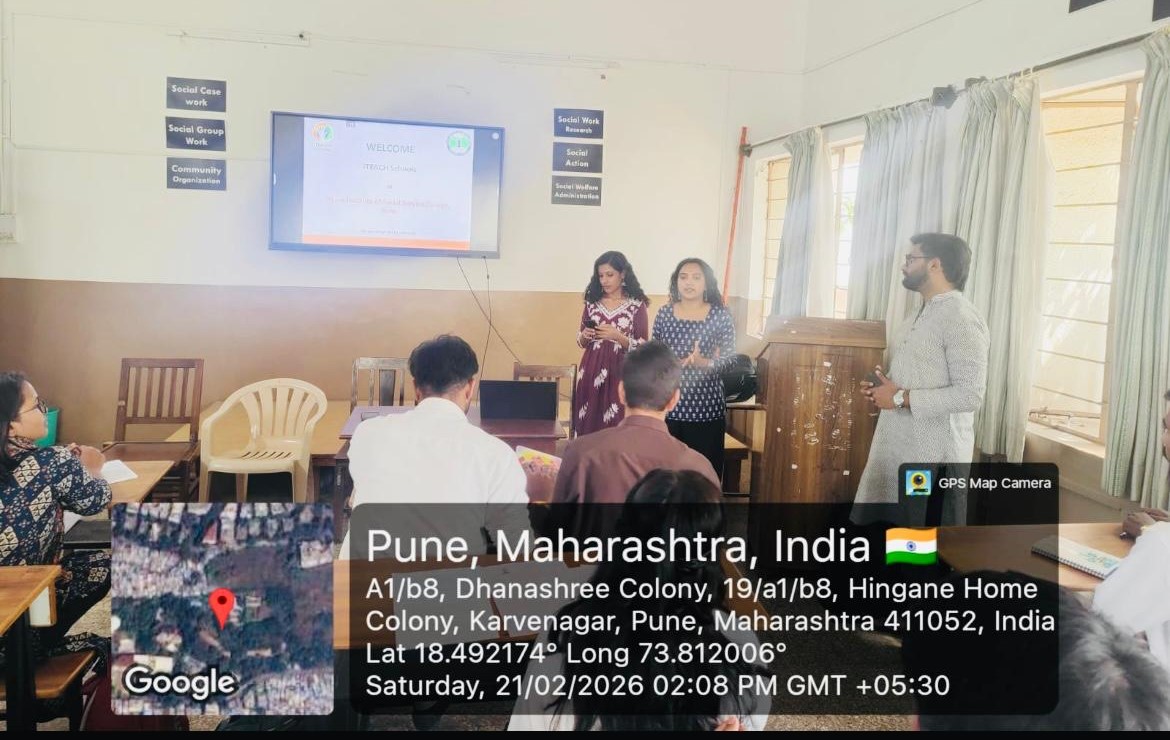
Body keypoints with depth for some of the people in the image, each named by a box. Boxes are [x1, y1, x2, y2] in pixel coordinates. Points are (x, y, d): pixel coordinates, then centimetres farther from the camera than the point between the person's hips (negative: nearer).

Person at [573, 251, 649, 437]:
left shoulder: (637, 305, -3)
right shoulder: (592, 302, 7)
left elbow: (642, 347, -5)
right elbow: (581, 341, 14)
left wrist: (617, 336, -19)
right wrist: (585, 336, -8)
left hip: (620, 374, -3)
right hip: (591, 371, 3)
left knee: (615, 427, -4)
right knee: (587, 426, 4)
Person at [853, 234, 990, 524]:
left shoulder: (961, 319, -16)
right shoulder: (924, 314, 14)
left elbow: (970, 394, -23)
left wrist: (901, 398, -19)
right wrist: (884, 387, 4)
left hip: (933, 456, -9)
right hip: (899, 448, 9)